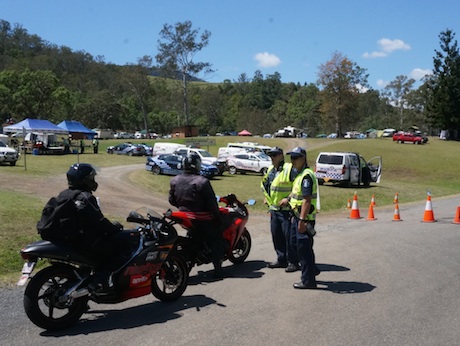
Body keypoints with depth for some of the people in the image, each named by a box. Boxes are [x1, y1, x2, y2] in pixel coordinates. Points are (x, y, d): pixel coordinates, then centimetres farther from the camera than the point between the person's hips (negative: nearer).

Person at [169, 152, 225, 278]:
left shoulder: (174, 181, -2)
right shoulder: (202, 182, -20)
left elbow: (172, 200, 8)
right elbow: (211, 202, -16)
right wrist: (218, 217, -4)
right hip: (201, 219, -6)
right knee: (216, 239, 7)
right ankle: (218, 268, -1)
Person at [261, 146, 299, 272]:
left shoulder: (289, 169, -12)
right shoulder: (270, 170, 14)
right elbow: (264, 183, 32)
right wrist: (265, 197, 19)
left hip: (286, 209, -8)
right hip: (273, 208, 8)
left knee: (289, 236, -5)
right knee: (276, 235, 13)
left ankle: (293, 262, 4)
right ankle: (281, 259, 24)